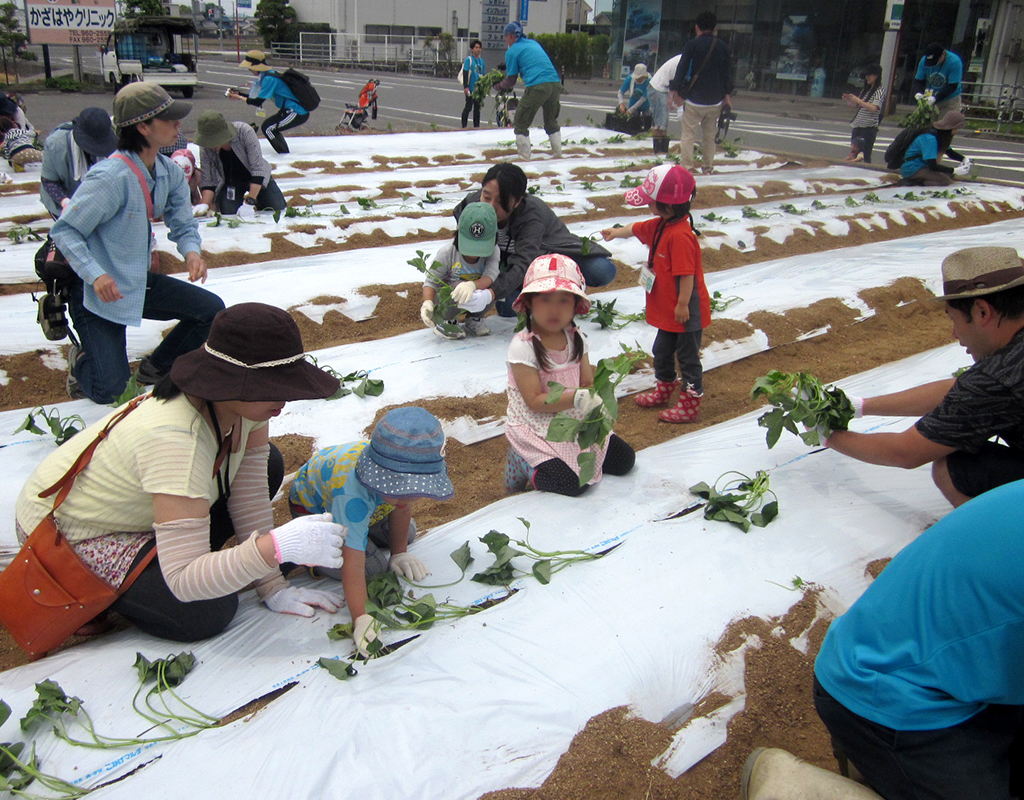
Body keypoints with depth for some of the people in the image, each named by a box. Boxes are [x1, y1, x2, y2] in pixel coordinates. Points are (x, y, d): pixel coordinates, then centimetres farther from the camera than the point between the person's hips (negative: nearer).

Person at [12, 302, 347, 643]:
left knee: (267, 465, 0)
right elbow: (183, 582, -40)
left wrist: (272, 587, -9)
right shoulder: (173, 440, -40)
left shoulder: (245, 401, -17)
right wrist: (278, 546, -52)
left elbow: (250, 490, -9)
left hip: (134, 510, 8)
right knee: (206, 614, -24)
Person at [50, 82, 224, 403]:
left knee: (211, 309, -3)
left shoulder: (169, 172, -3)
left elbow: (183, 224, 6)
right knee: (110, 391, -10)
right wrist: (96, 275, -33)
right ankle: (82, 361, 27)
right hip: (99, 293, -7)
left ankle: (156, 368, 17)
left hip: (140, 283, 7)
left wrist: (191, 251, -16)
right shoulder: (111, 177, -26)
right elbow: (64, 230, -21)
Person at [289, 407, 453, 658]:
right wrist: (360, 618, -54)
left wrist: (399, 552, -4)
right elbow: (353, 564, -49)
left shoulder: (400, 468, -32)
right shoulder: (353, 494, -49)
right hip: (313, 506, -6)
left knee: (407, 533, 0)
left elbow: (402, 509, -10)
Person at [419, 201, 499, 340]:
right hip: (447, 300, -3)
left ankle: (474, 319, 3)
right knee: (459, 287, -36)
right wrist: (428, 303, -37)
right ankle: (446, 322, -6)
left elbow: (490, 276, -31)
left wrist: (473, 285, -54)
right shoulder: (447, 252, -20)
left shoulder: (493, 252, -16)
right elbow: (431, 281, -16)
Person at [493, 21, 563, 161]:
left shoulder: (512, 51, 4)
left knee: (520, 124, 6)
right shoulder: (534, 43, 24)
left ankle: (524, 157, 5)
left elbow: (511, 80, 7)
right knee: (552, 122, 23)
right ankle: (558, 153, 26)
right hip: (555, 83, 7)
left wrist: (498, 87, 27)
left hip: (537, 86, -7)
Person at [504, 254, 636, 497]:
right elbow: (534, 401, -22)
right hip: (537, 430, -7)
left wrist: (595, 400, -21)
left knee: (624, 459, 5)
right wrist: (576, 399, -32)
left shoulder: (576, 339, 1)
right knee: (573, 483, -22)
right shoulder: (523, 346, -19)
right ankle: (522, 461, 4)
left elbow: (587, 382, 3)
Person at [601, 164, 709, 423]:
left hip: (686, 311, -10)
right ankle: (664, 390, 42)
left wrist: (683, 305, -24)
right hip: (667, 309, 10)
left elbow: (687, 275, -28)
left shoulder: (680, 235, -28)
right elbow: (637, 229, 25)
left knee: (687, 356, 3)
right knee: (662, 350, 23)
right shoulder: (659, 226, 4)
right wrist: (616, 232, 41)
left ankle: (690, 404, 14)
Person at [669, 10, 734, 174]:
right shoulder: (723, 47, 5)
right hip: (715, 101, 4)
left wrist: (674, 90, -3)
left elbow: (682, 69, -10)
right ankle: (707, 167, 18)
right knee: (709, 135, 14)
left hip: (694, 99, -4)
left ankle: (686, 166, -7)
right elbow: (728, 73, 10)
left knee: (688, 134, 0)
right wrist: (727, 95, 19)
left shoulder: (692, 45, -7)